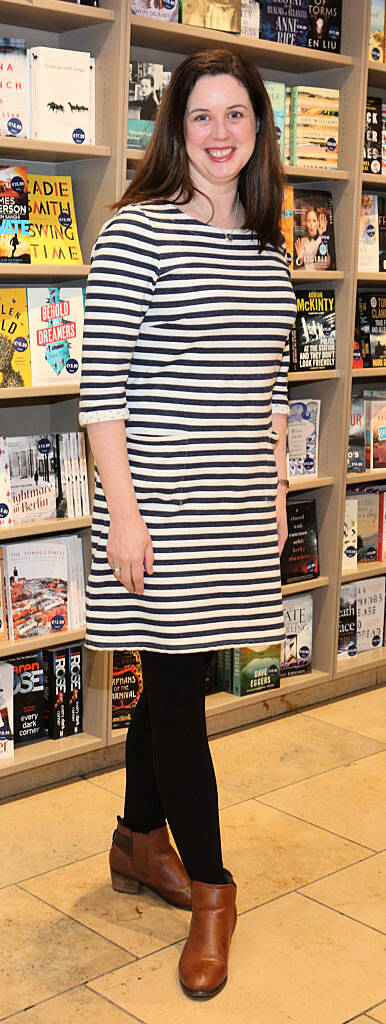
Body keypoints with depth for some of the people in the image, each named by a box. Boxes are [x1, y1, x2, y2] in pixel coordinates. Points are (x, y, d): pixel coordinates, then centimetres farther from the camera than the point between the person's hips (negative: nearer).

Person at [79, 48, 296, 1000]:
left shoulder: (266, 245, 12)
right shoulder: (139, 229, -9)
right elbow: (101, 382, -12)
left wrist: (277, 490, 16)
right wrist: (122, 508, -16)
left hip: (240, 500, 7)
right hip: (161, 496, -6)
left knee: (175, 676, 16)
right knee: (177, 684, 2)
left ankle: (140, 838, 36)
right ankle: (210, 889, 16)